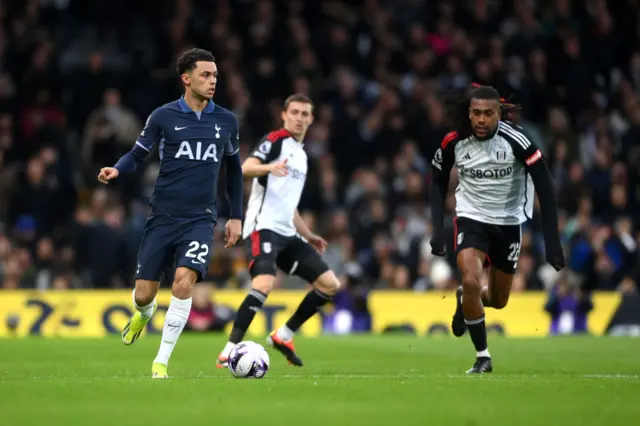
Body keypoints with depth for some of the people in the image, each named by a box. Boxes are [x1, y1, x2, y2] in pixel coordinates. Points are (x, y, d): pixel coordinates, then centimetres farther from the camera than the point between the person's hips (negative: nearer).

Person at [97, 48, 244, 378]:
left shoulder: (226, 121, 6)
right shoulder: (164, 117, -1)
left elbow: (233, 168, 18)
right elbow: (137, 155, 6)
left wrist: (236, 216, 16)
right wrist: (116, 169, -17)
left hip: (200, 220, 0)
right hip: (163, 216, 0)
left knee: (184, 282, -23)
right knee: (143, 295, 0)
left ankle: (162, 361, -10)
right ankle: (143, 315, 41)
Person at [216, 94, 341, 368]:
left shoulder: (301, 155, 24)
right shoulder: (275, 140, -1)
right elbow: (246, 168, -19)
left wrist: (308, 235, 32)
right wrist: (268, 167, -39)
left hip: (287, 233, 9)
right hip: (264, 227, -9)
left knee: (330, 285, 4)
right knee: (265, 284, -30)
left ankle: (284, 336, 13)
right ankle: (230, 351, -27)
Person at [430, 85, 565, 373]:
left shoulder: (515, 140, -22)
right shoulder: (454, 142, -15)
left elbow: (544, 186, -18)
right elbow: (439, 182, 3)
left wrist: (552, 240, -22)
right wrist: (437, 229, -6)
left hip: (508, 222, 0)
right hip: (471, 217, 0)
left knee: (498, 300, 11)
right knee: (471, 281, -25)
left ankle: (465, 301, 48)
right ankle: (483, 356, -8)